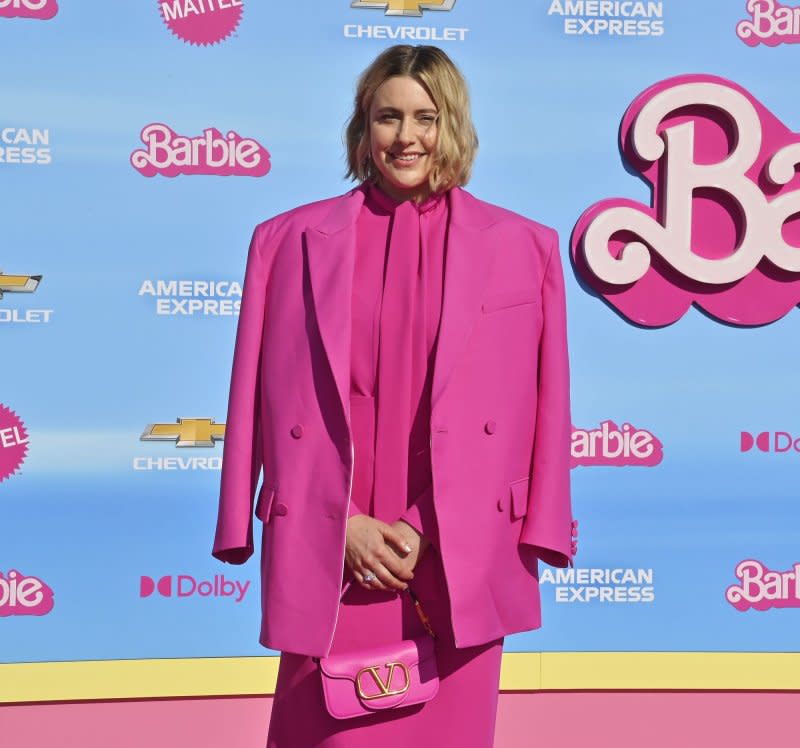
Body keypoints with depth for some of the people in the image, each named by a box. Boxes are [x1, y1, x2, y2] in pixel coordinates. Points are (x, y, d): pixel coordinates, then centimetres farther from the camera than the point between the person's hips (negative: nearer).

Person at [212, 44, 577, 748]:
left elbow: (542, 412, 3)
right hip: (328, 567, 0)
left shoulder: (524, 248, 5)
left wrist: (433, 532, -4)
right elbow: (263, 403, 4)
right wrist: (342, 524, -6)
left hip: (460, 570, 0)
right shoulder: (289, 240, 6)